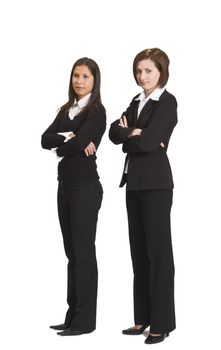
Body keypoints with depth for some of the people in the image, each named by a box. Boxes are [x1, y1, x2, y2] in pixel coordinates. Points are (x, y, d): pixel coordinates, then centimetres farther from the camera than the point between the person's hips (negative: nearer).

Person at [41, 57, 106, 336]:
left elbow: (80, 142, -22)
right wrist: (69, 139, -16)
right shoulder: (66, 110, 13)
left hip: (85, 187, -8)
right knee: (71, 251, 11)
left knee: (83, 251, -3)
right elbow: (45, 140, 1)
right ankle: (73, 315, 18)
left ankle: (85, 319, 4)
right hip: (65, 185, 8)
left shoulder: (96, 111, -9)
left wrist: (61, 147, -3)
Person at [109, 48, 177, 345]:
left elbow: (147, 142, -18)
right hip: (134, 181, 8)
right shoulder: (137, 102, 16)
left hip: (155, 182, -8)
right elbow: (115, 132, 5)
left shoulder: (167, 102, -8)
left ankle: (162, 322, 3)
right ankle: (143, 318, 17)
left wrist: (129, 136, 0)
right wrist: (134, 135, -12)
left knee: (158, 249, -4)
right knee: (139, 250, 10)